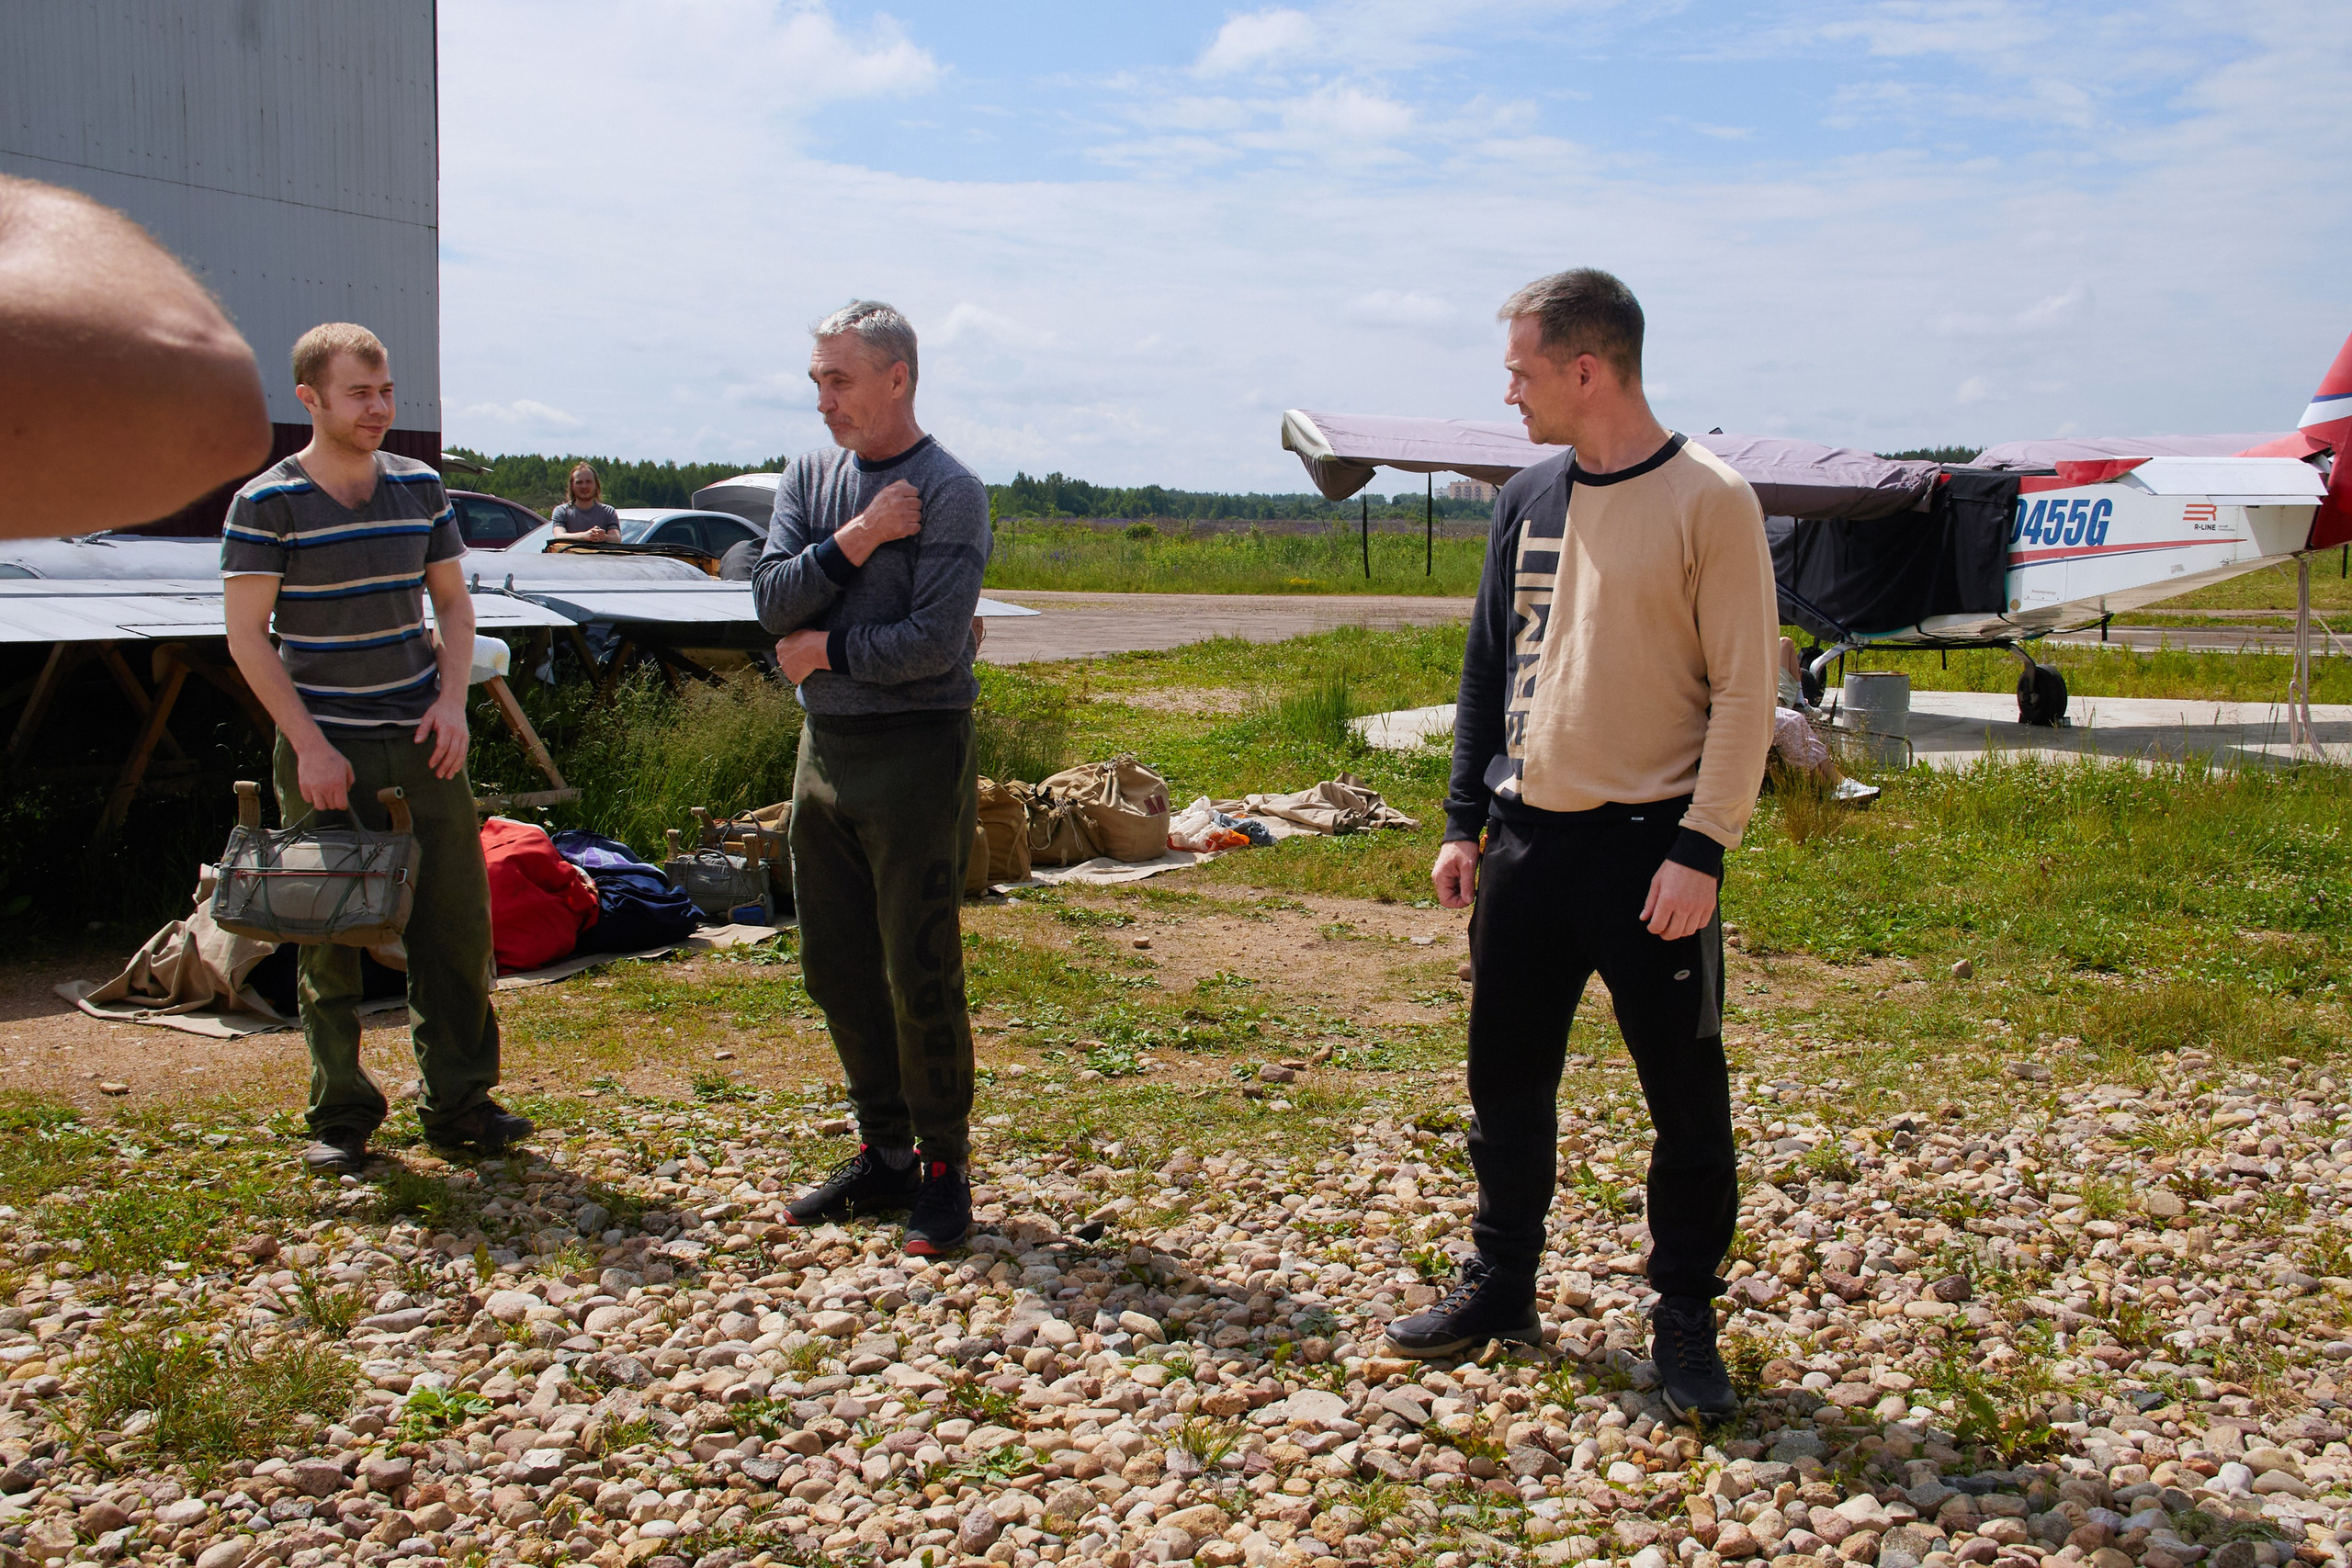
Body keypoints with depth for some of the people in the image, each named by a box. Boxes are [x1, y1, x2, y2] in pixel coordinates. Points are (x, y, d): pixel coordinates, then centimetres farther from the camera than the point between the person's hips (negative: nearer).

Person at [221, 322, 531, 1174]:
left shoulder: (420, 487, 7)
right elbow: (247, 634, -7)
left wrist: (451, 700, -2)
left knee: (456, 921, 4)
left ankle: (459, 1099, 16)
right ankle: (341, 1116, 15)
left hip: (422, 743, 4)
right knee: (330, 937, 3)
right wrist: (310, 745, -13)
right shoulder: (266, 503, -6)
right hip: (325, 751, -3)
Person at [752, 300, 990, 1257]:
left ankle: (944, 1169, 12)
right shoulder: (809, 479, 11)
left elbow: (933, 642, -18)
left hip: (916, 753, -7)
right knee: (838, 969, 12)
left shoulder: (949, 491, -9)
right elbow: (771, 598, -2)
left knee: (921, 975, -2)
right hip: (825, 748, 7)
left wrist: (823, 651, -8)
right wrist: (855, 539, -14)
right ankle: (884, 1154, 25)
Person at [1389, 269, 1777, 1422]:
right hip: (1527, 842, 6)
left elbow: (1745, 689, -10)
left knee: (1685, 1097, 4)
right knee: (1505, 1079, 13)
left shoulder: (1708, 503, -9)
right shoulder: (1528, 501, 10)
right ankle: (1501, 1287, 29)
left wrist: (1700, 847, -16)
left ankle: (1684, 1322, 19)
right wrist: (1463, 822, 10)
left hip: (1649, 847, -6)